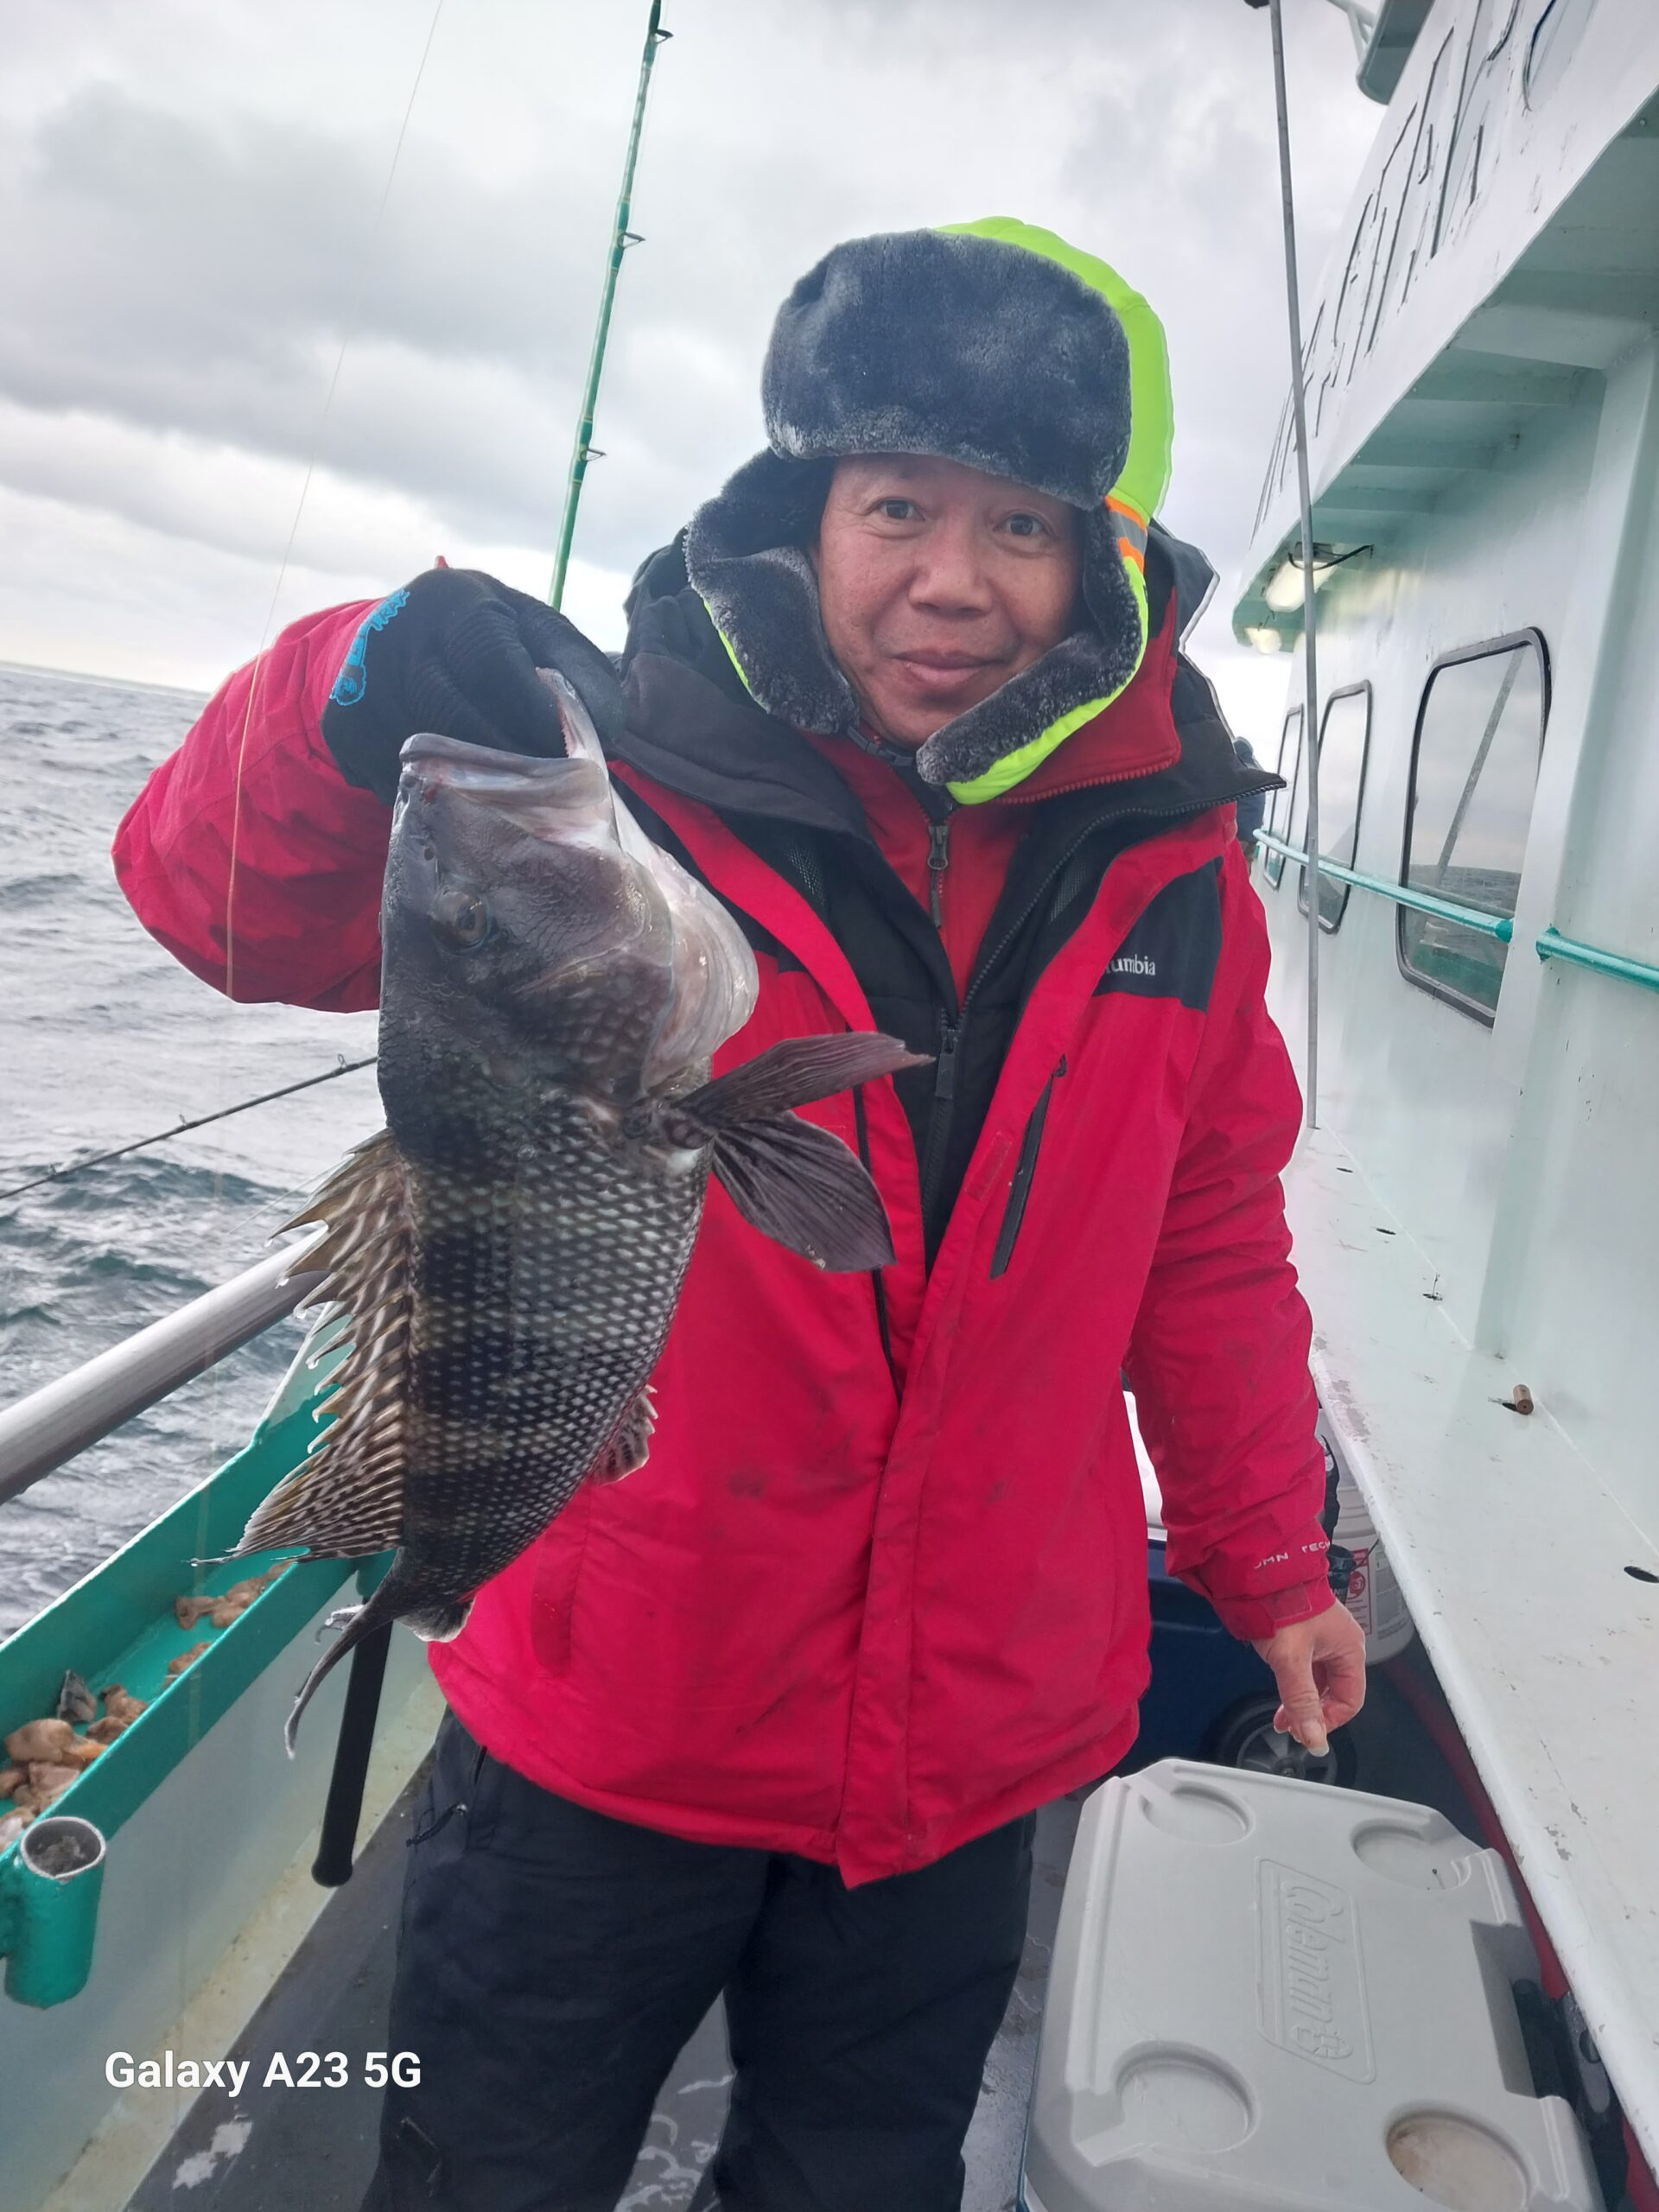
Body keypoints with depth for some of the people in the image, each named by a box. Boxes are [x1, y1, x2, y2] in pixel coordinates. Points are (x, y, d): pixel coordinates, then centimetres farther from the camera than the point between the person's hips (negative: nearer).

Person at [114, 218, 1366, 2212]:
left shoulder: (1168, 863, -4)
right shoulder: (622, 782, -15)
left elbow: (1208, 1245, 7)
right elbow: (235, 909, -14)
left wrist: (1266, 1559, 14)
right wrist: (360, 701, -36)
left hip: (968, 1755, 3)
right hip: (601, 1727, -2)